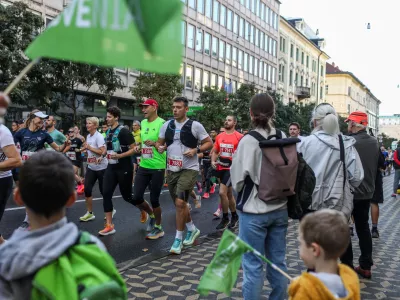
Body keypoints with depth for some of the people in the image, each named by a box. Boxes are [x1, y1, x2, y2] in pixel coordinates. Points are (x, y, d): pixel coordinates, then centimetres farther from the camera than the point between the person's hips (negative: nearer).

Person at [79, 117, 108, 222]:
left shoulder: (99, 136, -16)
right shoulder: (88, 136, 9)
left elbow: (103, 151, -25)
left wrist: (89, 147, -20)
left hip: (101, 167, -7)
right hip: (91, 167, 7)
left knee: (103, 190, 3)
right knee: (87, 189, 0)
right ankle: (89, 213, 11)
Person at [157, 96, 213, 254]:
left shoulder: (195, 126, -7)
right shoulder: (166, 125, 6)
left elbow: (209, 143, -2)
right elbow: (160, 142, 15)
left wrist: (196, 150, -18)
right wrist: (160, 147, -9)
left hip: (189, 169, -5)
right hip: (172, 169, 6)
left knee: (180, 202, -14)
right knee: (179, 203, 15)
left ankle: (178, 239, 0)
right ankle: (192, 229, 38)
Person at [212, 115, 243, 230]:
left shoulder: (239, 137, -9)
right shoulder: (219, 136, 8)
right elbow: (215, 151, 16)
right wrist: (213, 161, -1)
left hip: (232, 168, -6)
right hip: (221, 168, 6)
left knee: (222, 192, -14)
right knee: (229, 194, 16)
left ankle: (225, 218, 3)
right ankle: (234, 216, 32)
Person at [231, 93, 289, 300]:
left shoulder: (249, 140, -14)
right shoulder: (284, 138, 1)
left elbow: (238, 178, -10)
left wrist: (241, 193, 11)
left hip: (254, 210, -5)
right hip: (280, 209, 6)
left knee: (253, 265, 4)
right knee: (278, 262, 16)